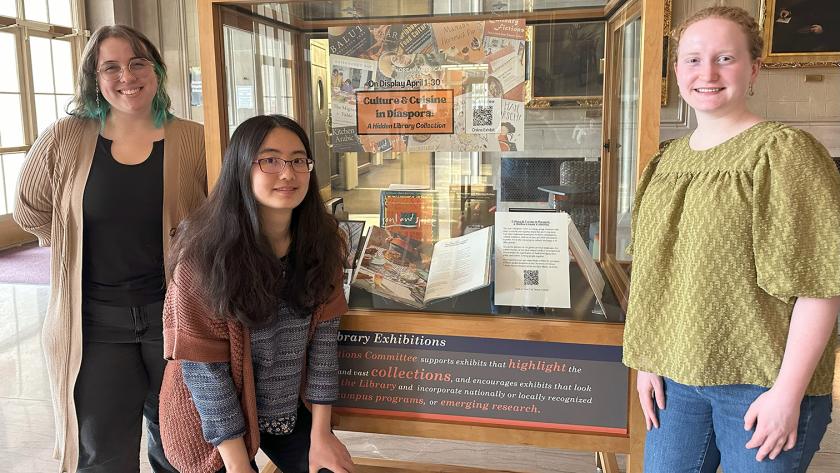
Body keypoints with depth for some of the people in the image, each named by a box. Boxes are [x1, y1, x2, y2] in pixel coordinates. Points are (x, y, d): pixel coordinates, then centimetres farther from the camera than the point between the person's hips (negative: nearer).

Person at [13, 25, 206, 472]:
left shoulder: (194, 142, -8)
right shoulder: (65, 139, -5)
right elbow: (30, 210, 10)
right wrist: (73, 249, 6)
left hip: (173, 312, 0)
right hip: (93, 318, 1)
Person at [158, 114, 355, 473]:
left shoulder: (321, 241, -9)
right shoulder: (206, 252, -23)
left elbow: (323, 331, -7)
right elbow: (203, 362, -20)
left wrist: (320, 431, -7)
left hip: (288, 407, 4)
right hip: (211, 417, -4)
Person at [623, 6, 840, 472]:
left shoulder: (784, 151, -10)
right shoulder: (668, 160, 8)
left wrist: (788, 391, -16)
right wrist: (648, 362, 8)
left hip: (762, 382, -5)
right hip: (676, 375, 5)